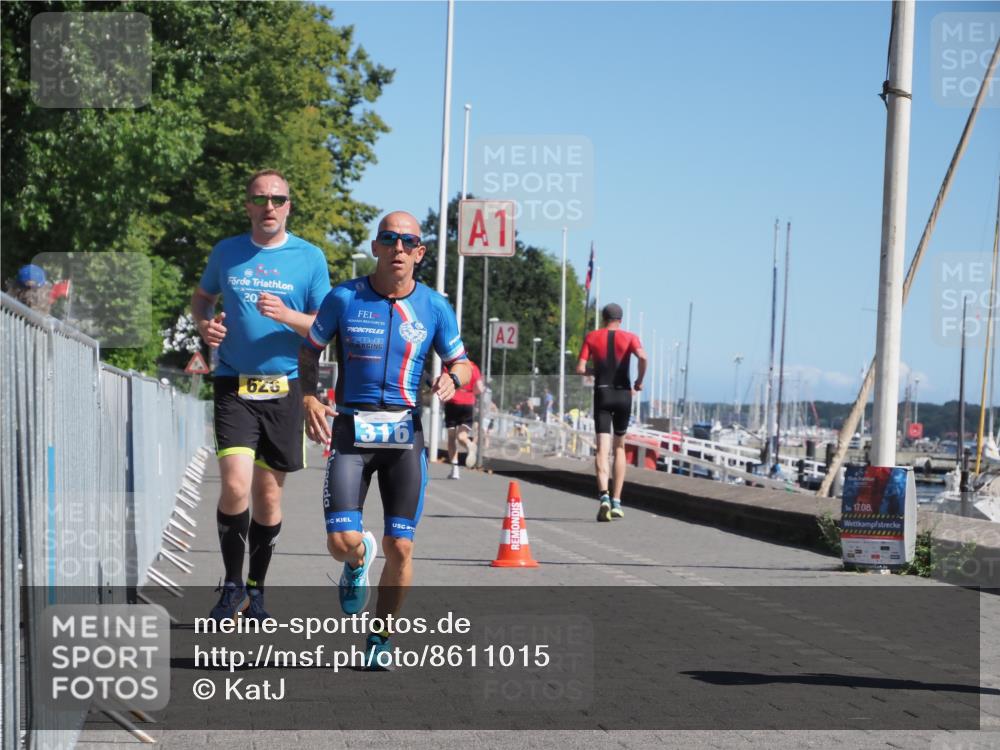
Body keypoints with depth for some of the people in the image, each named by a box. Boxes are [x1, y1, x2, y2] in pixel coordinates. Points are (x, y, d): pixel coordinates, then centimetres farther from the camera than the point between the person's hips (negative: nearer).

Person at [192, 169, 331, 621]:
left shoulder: (310, 257, 2)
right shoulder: (226, 253, 6)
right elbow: (201, 297, 22)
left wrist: (286, 315, -17)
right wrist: (204, 324, 0)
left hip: (284, 388, 0)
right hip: (234, 386, 0)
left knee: (269, 493, 7)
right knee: (235, 485, -16)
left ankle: (256, 589, 23)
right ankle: (232, 586, 1)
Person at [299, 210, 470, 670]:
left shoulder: (434, 308, 3)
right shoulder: (343, 299, 0)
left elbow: (461, 363, 14)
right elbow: (309, 352, 12)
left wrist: (451, 379, -10)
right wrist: (309, 398, -6)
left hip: (405, 432, 1)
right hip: (352, 430, -1)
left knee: (400, 549, -2)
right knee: (342, 543, -12)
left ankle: (380, 639, 19)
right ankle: (359, 559, 27)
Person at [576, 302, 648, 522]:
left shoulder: (592, 337, 6)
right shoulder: (629, 337, 4)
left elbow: (580, 369, -1)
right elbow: (643, 357, -16)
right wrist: (639, 381, -1)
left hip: (602, 393, 0)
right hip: (623, 394, 1)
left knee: (602, 448, -8)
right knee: (620, 448, 14)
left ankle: (604, 495, -30)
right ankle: (616, 502, 11)